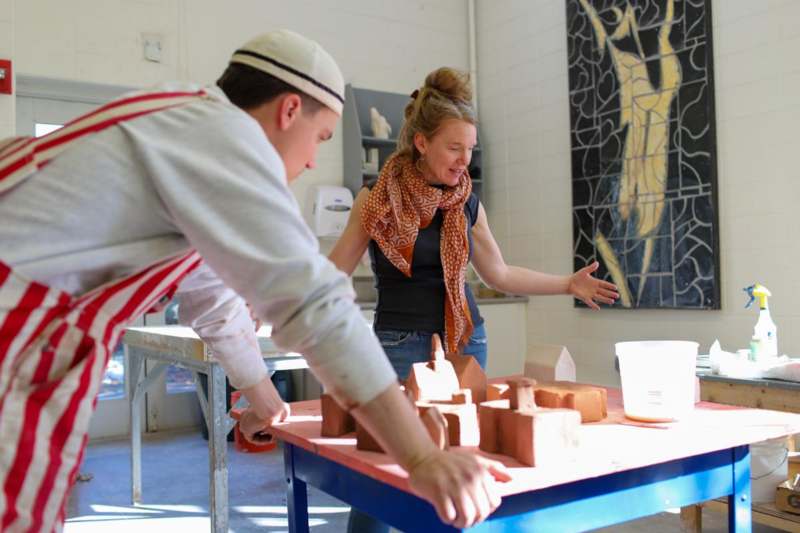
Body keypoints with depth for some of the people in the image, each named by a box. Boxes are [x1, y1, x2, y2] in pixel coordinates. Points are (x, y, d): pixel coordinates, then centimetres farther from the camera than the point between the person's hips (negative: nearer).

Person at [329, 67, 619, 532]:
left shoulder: (467, 203, 5)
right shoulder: (378, 197, -6)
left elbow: (500, 274, 16)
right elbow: (337, 271, -2)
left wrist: (568, 284, 14)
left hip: (467, 341, 4)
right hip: (401, 344, -3)